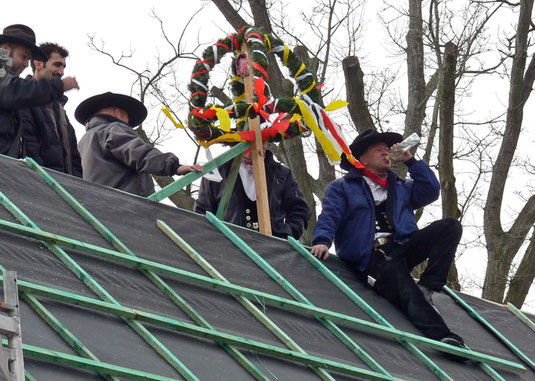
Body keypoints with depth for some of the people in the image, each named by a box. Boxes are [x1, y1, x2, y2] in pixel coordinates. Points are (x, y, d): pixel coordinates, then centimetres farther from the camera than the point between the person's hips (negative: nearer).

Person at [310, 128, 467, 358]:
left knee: (450, 226, -17)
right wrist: (322, 241, -18)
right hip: (372, 259, -5)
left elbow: (430, 192, 16)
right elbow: (328, 218, 3)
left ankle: (426, 288, -24)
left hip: (403, 247, 5)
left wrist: (410, 161, 13)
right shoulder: (342, 188, 18)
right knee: (407, 292, -32)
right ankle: (442, 337, -49)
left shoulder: (401, 187, 32)